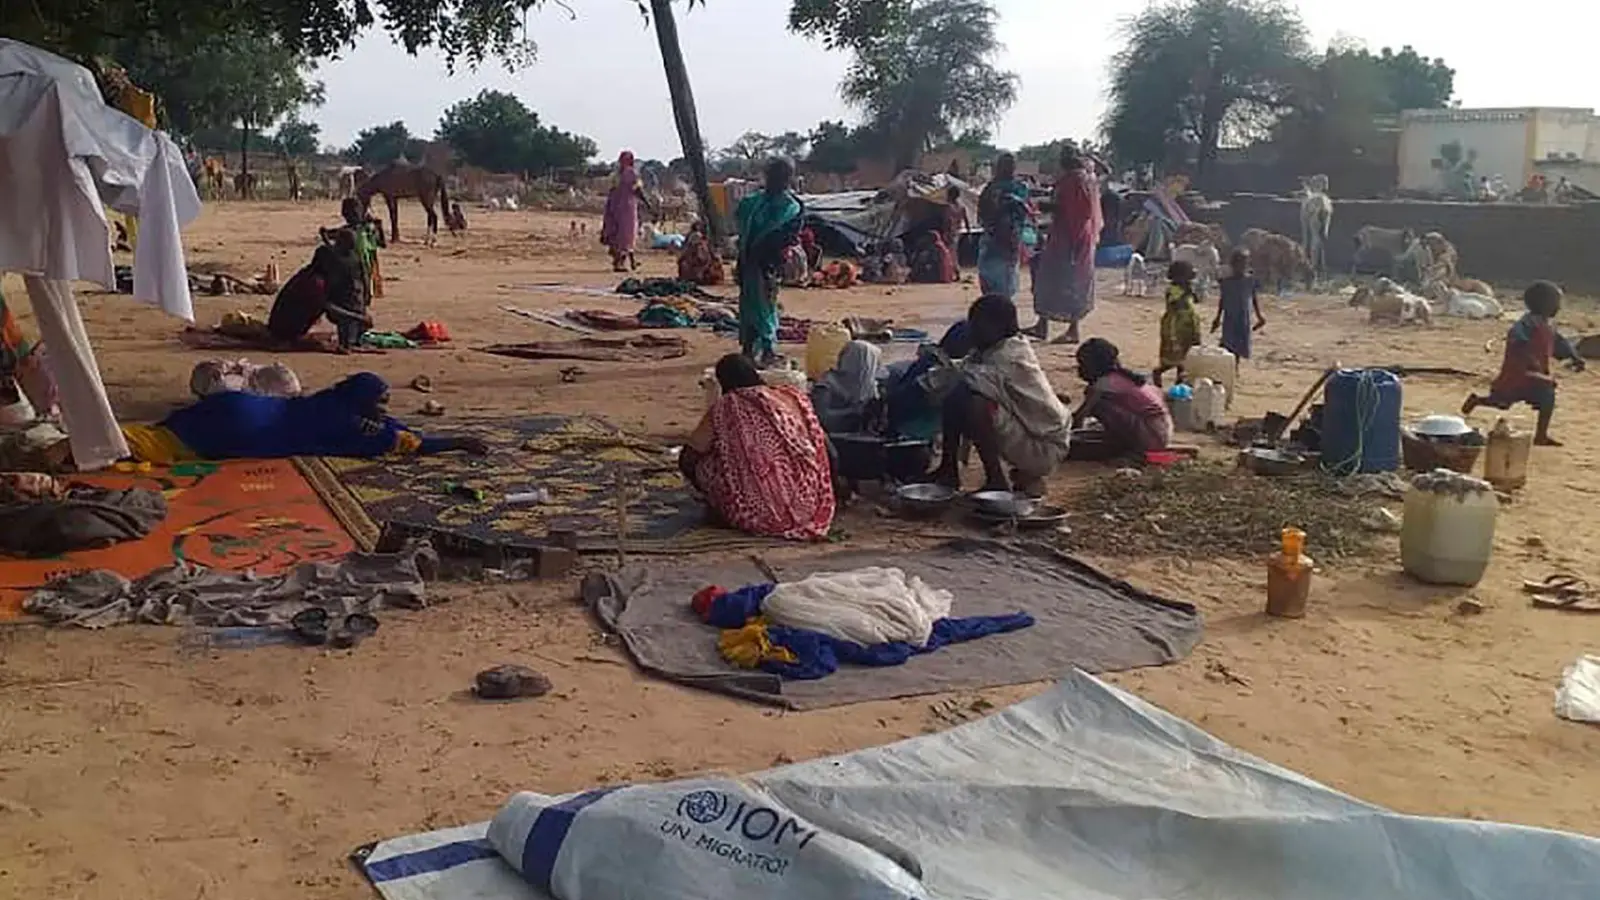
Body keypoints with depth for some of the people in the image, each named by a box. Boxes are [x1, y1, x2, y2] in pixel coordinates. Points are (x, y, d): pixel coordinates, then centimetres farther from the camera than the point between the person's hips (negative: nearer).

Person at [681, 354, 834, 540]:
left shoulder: (727, 407, -2)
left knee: (702, 465, 10)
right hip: (809, 505, 5)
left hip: (762, 513, -5)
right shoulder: (792, 396, 9)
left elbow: (688, 459, 5)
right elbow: (818, 444, 17)